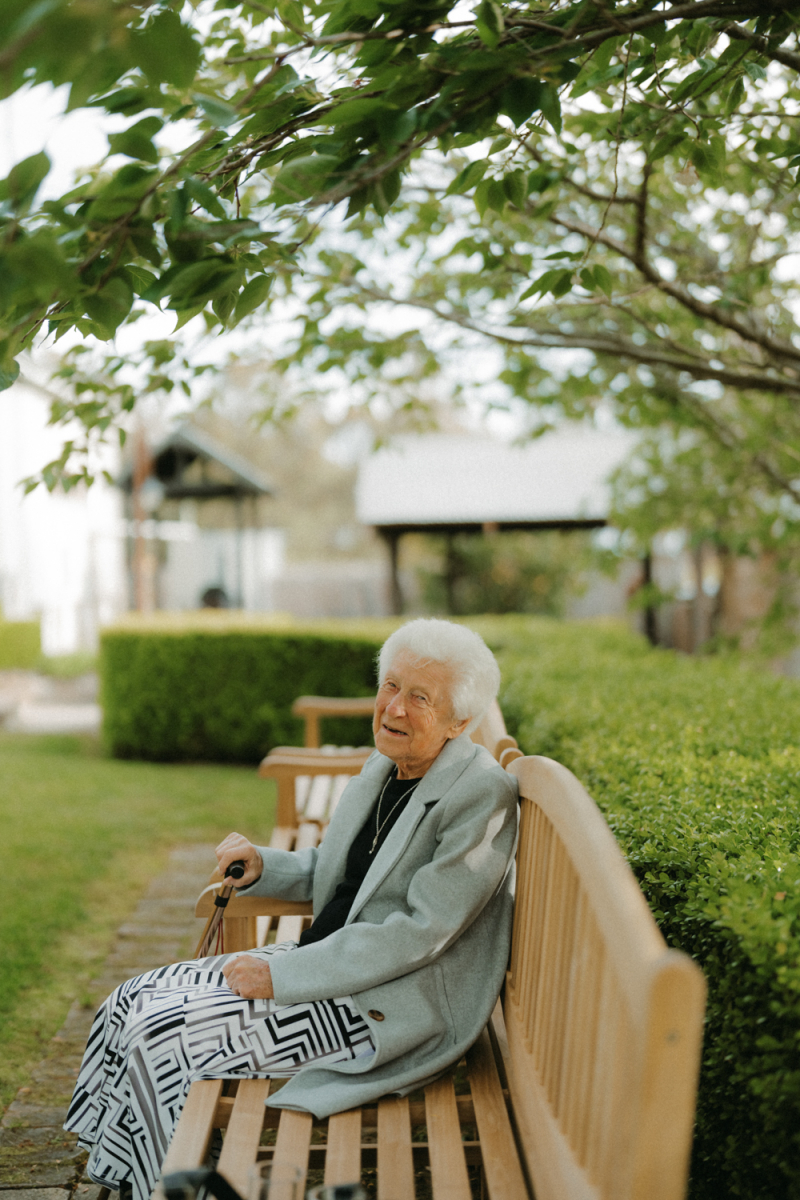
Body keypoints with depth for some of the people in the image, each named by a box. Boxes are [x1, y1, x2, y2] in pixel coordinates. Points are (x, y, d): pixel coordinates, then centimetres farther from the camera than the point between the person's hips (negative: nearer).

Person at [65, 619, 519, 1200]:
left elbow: (420, 931, -22)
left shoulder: (483, 796, -19)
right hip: (331, 962, 9)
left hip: (393, 1004, -9)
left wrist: (281, 975, -20)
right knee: (134, 1000, 0)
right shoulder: (383, 766, 7)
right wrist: (263, 866, 0)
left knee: (164, 1033, -14)